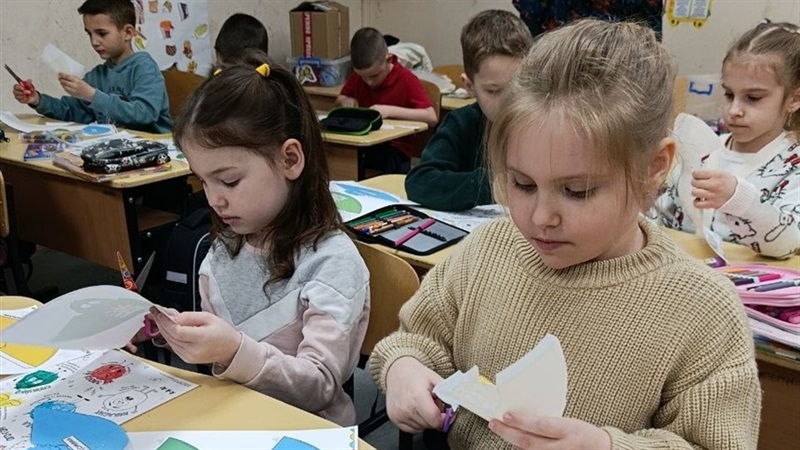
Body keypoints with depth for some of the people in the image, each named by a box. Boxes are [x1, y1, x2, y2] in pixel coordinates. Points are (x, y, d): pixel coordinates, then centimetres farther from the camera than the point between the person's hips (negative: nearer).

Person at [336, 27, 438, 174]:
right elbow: (339, 99, 22)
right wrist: (346, 101, -4)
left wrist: (390, 110, -27)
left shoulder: (406, 79, -10)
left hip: (394, 150, -4)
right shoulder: (357, 76, 5)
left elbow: (432, 118, -19)